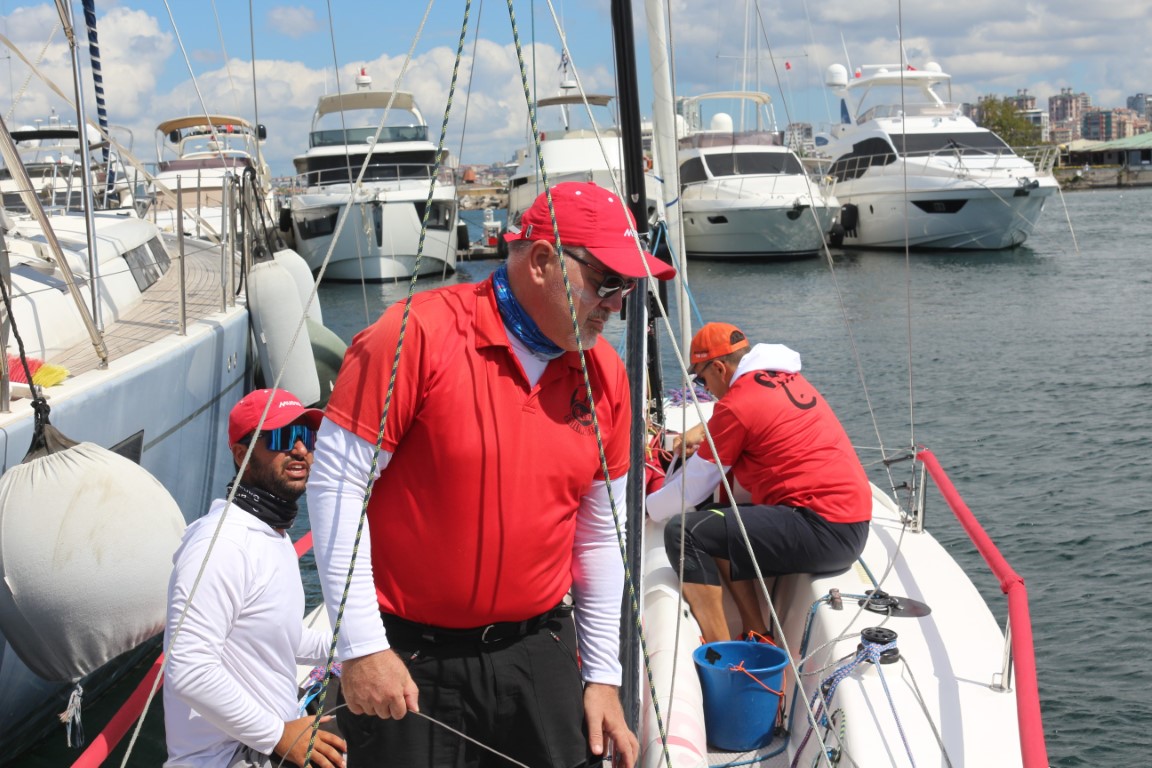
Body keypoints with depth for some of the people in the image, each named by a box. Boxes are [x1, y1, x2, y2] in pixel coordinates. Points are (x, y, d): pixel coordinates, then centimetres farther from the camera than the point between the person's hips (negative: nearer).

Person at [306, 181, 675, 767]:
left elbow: (599, 535, 11)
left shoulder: (604, 373, 3)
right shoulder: (418, 334, -14)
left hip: (538, 654, 5)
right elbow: (336, 484, -13)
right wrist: (361, 647, -15)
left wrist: (603, 675, 11)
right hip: (408, 661, -4)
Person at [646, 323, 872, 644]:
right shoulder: (787, 378, 15)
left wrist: (646, 507, 15)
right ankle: (758, 638, 16)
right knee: (717, 521, 22)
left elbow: (691, 490, -1)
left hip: (824, 532, -10)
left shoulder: (737, 404, -10)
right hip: (851, 524, 10)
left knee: (683, 532, -14)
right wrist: (702, 431, 33)